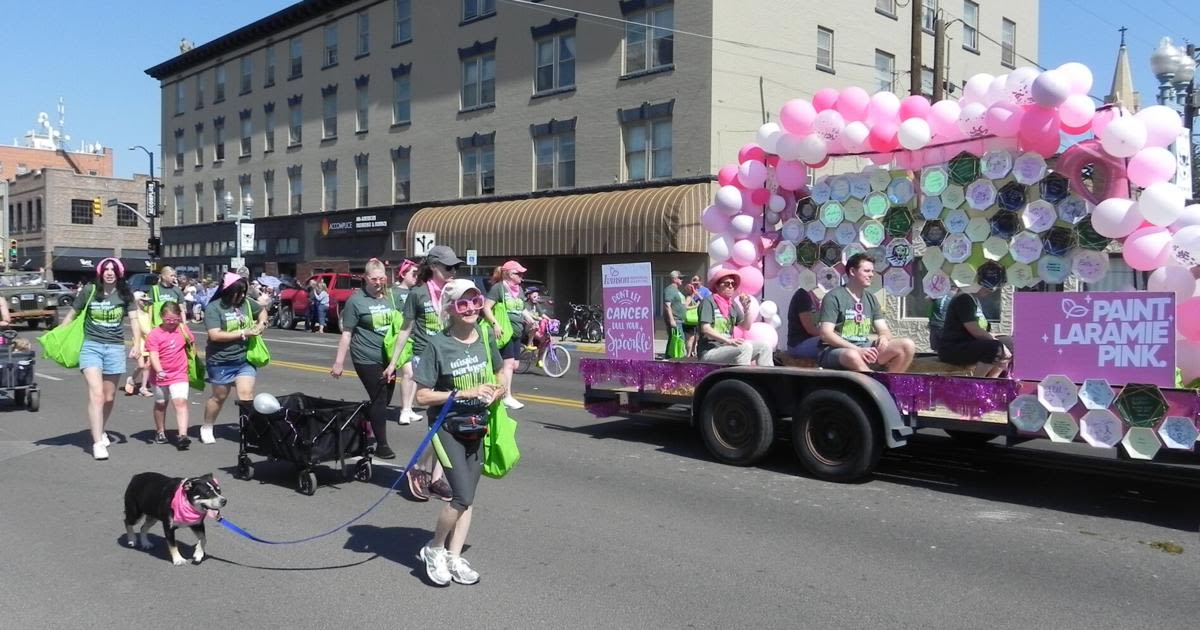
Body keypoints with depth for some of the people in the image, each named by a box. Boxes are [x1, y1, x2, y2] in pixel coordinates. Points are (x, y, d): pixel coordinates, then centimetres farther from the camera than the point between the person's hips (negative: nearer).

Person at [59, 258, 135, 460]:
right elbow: (71, 314, 8)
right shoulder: (89, 291, -1)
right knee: (96, 394, -14)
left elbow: (134, 320, -2)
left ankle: (101, 431, 36)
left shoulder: (125, 295, 3)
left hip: (115, 348, 2)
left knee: (109, 397, 12)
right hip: (91, 346, -2)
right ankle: (97, 442, -12)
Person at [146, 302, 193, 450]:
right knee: (160, 404, 18)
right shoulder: (154, 334, -10)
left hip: (179, 375, 0)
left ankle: (182, 435, -25)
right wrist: (159, 371, -30)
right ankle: (160, 432, 38)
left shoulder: (182, 328, 4)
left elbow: (191, 341, -2)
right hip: (160, 376, 0)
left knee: (181, 402, -16)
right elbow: (153, 356, -19)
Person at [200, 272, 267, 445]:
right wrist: (243, 333, -22)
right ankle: (206, 428, 34)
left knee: (247, 394, -8)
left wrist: (262, 323, 0)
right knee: (219, 397, 13)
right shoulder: (214, 308, -13)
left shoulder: (246, 303, 2)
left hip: (245, 359, 3)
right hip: (221, 361, -3)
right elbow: (215, 335, -23)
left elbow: (262, 312, 22)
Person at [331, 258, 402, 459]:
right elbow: (346, 333, -7)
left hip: (388, 358, 6)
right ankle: (381, 444, 3)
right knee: (379, 400, -6)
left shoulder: (390, 297, 9)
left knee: (385, 399, 12)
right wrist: (338, 362, -10)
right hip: (367, 359, -6)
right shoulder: (356, 300, -7)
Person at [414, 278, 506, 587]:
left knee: (468, 498, 9)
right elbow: (422, 396, -13)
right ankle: (434, 549, 10)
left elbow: (497, 376, 16)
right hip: (447, 426, -5)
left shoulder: (485, 336, 0)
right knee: (462, 496, -13)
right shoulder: (438, 344, -14)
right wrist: (464, 393, -22)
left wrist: (496, 391, -7)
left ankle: (454, 557, 22)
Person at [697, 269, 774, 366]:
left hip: (727, 348, 8)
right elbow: (705, 329, -17)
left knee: (763, 347, 1)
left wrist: (746, 309, -3)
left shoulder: (732, 304, 13)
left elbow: (746, 327, 13)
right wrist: (728, 341, -27)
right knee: (745, 347, -27)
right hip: (710, 351, -8)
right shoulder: (709, 302, -6)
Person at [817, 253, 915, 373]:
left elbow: (884, 330, 12)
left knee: (907, 345, -13)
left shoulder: (871, 298, 15)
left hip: (865, 349, 7)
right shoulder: (834, 297, -6)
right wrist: (857, 349, -25)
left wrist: (884, 337, -14)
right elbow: (826, 333, -15)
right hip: (836, 350, -6)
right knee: (852, 356, -41)